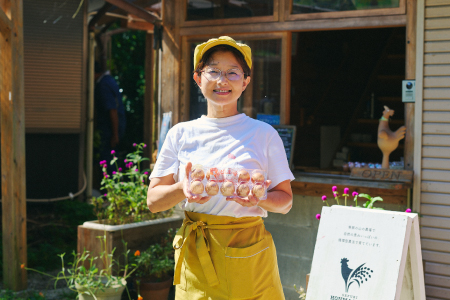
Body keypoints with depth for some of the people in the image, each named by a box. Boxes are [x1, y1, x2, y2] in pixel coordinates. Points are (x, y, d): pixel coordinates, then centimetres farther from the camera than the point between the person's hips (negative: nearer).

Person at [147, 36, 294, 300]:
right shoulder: (181, 134, 5)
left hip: (247, 252, -1)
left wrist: (258, 198, -18)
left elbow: (285, 201, 3)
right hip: (194, 256, 1)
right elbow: (153, 201, 4)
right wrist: (182, 189, -17)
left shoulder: (264, 134, 1)